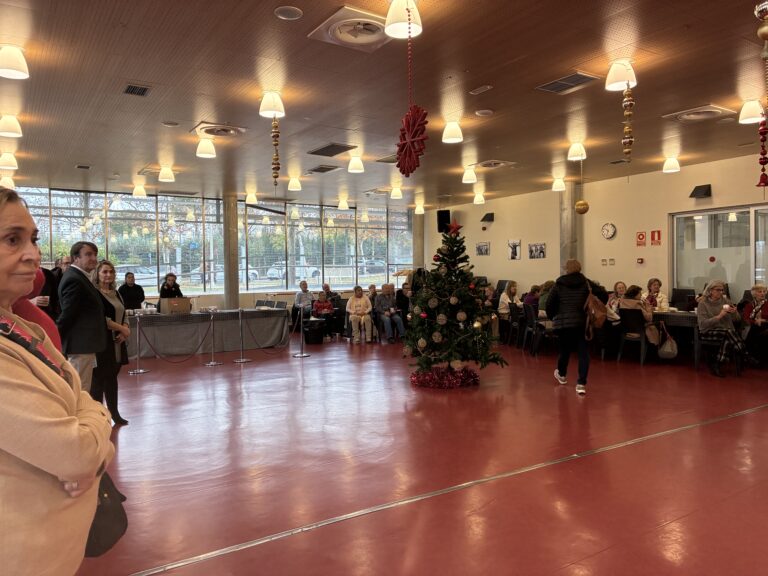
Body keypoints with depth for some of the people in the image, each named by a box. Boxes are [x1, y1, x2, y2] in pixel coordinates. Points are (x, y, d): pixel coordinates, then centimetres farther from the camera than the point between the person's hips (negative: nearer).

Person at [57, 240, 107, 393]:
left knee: (80, 390, 17)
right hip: (81, 343, -10)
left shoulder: (79, 277, 16)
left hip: (83, 342, 10)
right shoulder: (74, 279, -17)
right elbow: (68, 313, -19)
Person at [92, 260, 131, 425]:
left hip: (116, 342, 7)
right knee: (99, 378, -2)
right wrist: (122, 329, -13)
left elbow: (123, 315, 16)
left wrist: (125, 330, -4)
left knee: (112, 377, 13)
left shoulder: (116, 293, 15)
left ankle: (114, 412, 21)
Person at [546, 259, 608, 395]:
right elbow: (604, 294, -5)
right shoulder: (586, 283, 3)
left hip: (562, 323, 1)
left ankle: (561, 374, 42)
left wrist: (553, 317, 11)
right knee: (583, 352, 0)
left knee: (565, 349, 20)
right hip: (581, 323, -1)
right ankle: (581, 383, -11)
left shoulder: (559, 284, 2)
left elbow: (549, 304, -3)